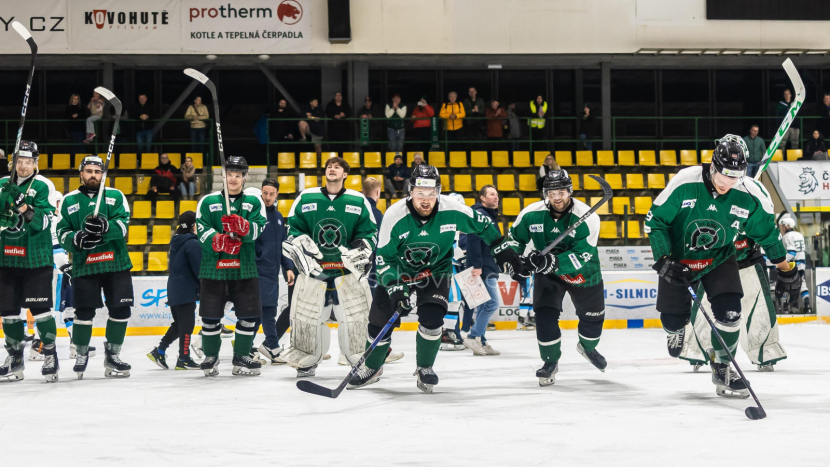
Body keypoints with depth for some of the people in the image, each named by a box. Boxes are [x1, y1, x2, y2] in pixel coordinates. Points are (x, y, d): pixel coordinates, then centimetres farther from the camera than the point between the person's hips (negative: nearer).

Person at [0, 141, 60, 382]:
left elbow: (44, 222, -15)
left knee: (40, 308, -8)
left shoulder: (44, 186, -6)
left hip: (36, 258, -5)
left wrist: (29, 213, -32)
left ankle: (50, 354, 3)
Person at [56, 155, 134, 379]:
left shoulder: (115, 196, 6)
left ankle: (112, 355, 16)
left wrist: (105, 227, -29)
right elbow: (62, 232, 5)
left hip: (116, 263, 1)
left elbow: (123, 224, -8)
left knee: (121, 310, 0)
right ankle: (81, 355, 15)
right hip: (84, 266, -1)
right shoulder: (70, 200, 9)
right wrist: (77, 239, -16)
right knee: (84, 311, -4)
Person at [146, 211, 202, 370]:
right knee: (187, 325, -2)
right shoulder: (192, 244, -16)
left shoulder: (175, 242, 12)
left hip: (173, 290, 9)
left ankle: (159, 351, 14)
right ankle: (183, 359, 0)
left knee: (179, 324, 17)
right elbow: (199, 269, -17)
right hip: (186, 291, -9)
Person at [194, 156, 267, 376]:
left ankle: (242, 358, 13)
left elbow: (259, 229, -6)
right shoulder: (208, 201, 7)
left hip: (244, 269, 1)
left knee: (248, 315, -1)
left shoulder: (254, 202, 9)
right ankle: (211, 356, 19)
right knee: (211, 315, 2)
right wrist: (218, 240, -23)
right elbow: (201, 229, -5)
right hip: (213, 267, -1)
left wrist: (242, 226, -27)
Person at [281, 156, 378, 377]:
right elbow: (294, 230, 7)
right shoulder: (306, 198, 5)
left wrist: (360, 253, -7)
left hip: (348, 269, -1)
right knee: (306, 316, 1)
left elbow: (369, 233, 8)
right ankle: (307, 362, 17)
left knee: (357, 315, -6)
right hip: (313, 268, 1)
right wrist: (302, 253, -6)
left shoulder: (359, 201, 4)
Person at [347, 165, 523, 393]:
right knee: (380, 321, -1)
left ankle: (424, 368, 5)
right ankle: (372, 367, 25)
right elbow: (383, 257, -19)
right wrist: (395, 288, -29)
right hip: (399, 271, 0)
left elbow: (483, 225, -5)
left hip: (435, 271, 0)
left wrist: (504, 251, -4)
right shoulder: (395, 216, -26)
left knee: (431, 319, -20)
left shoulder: (452, 211, -23)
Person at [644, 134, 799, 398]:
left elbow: (767, 232, -1)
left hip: (719, 258, 1)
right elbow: (655, 220, -14)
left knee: (729, 312, -16)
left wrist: (785, 270, 7)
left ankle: (721, 367, 7)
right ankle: (677, 329, 39)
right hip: (678, 257, -1)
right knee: (673, 318, -2)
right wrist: (662, 259, -22)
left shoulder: (751, 195, -19)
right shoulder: (685, 183, -26)